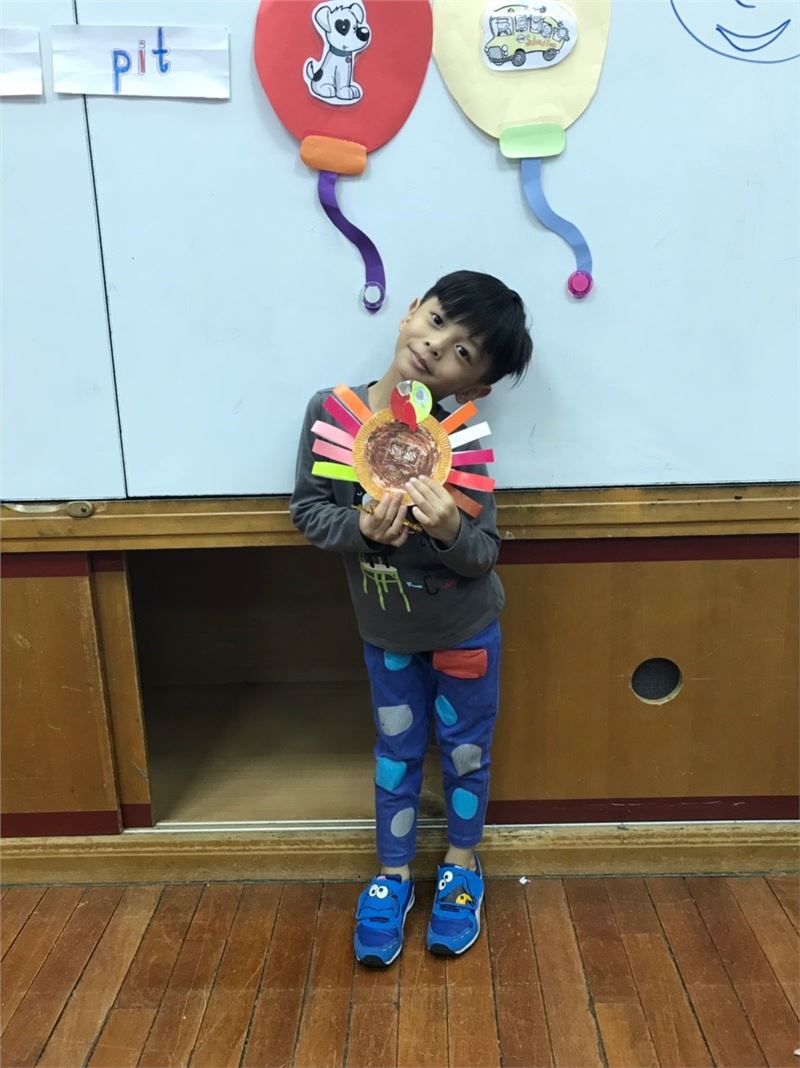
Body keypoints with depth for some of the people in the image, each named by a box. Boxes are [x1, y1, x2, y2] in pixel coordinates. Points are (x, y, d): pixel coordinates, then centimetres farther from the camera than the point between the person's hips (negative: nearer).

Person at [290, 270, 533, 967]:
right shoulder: (331, 413, -18)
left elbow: (485, 553, -20)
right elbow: (308, 507, -10)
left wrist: (450, 532, -41)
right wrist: (361, 530, -29)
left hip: (465, 628, -1)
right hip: (385, 629, 2)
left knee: (466, 750, 18)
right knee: (397, 752, 18)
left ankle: (462, 869, 43)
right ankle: (393, 878, 40)